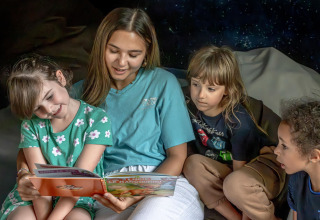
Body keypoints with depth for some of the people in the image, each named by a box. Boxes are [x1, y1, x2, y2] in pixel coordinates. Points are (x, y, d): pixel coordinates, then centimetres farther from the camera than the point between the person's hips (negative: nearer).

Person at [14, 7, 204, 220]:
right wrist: (26, 176, -11)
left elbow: (177, 157, 5)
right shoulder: (82, 92, 11)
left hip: (164, 183, -2)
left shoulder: (163, 83, 5)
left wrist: (138, 195, -14)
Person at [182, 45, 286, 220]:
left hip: (264, 165, -6)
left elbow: (240, 166, -21)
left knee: (235, 184, -37)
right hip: (226, 169, 6)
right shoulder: (191, 107, -10)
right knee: (192, 163, -18)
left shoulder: (239, 119, -25)